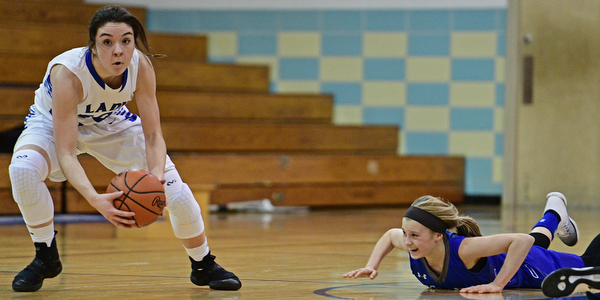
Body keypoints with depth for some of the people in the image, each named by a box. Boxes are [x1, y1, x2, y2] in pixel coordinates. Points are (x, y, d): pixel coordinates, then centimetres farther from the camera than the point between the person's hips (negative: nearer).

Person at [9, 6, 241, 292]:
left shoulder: (141, 67, -28)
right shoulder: (67, 72, -39)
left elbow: (153, 135, -23)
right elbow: (65, 153, -41)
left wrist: (157, 175, -45)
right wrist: (94, 199, -57)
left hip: (110, 124, 3)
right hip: (53, 123, -3)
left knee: (173, 185, -10)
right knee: (23, 168, -34)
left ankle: (203, 266, 16)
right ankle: (45, 257, -10)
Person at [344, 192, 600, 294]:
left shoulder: (464, 249, -50)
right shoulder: (412, 246, -32)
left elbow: (523, 241, -50)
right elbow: (389, 235, -7)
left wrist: (497, 285, -52)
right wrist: (371, 267, -20)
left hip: (523, 268, -6)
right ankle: (553, 213, 68)